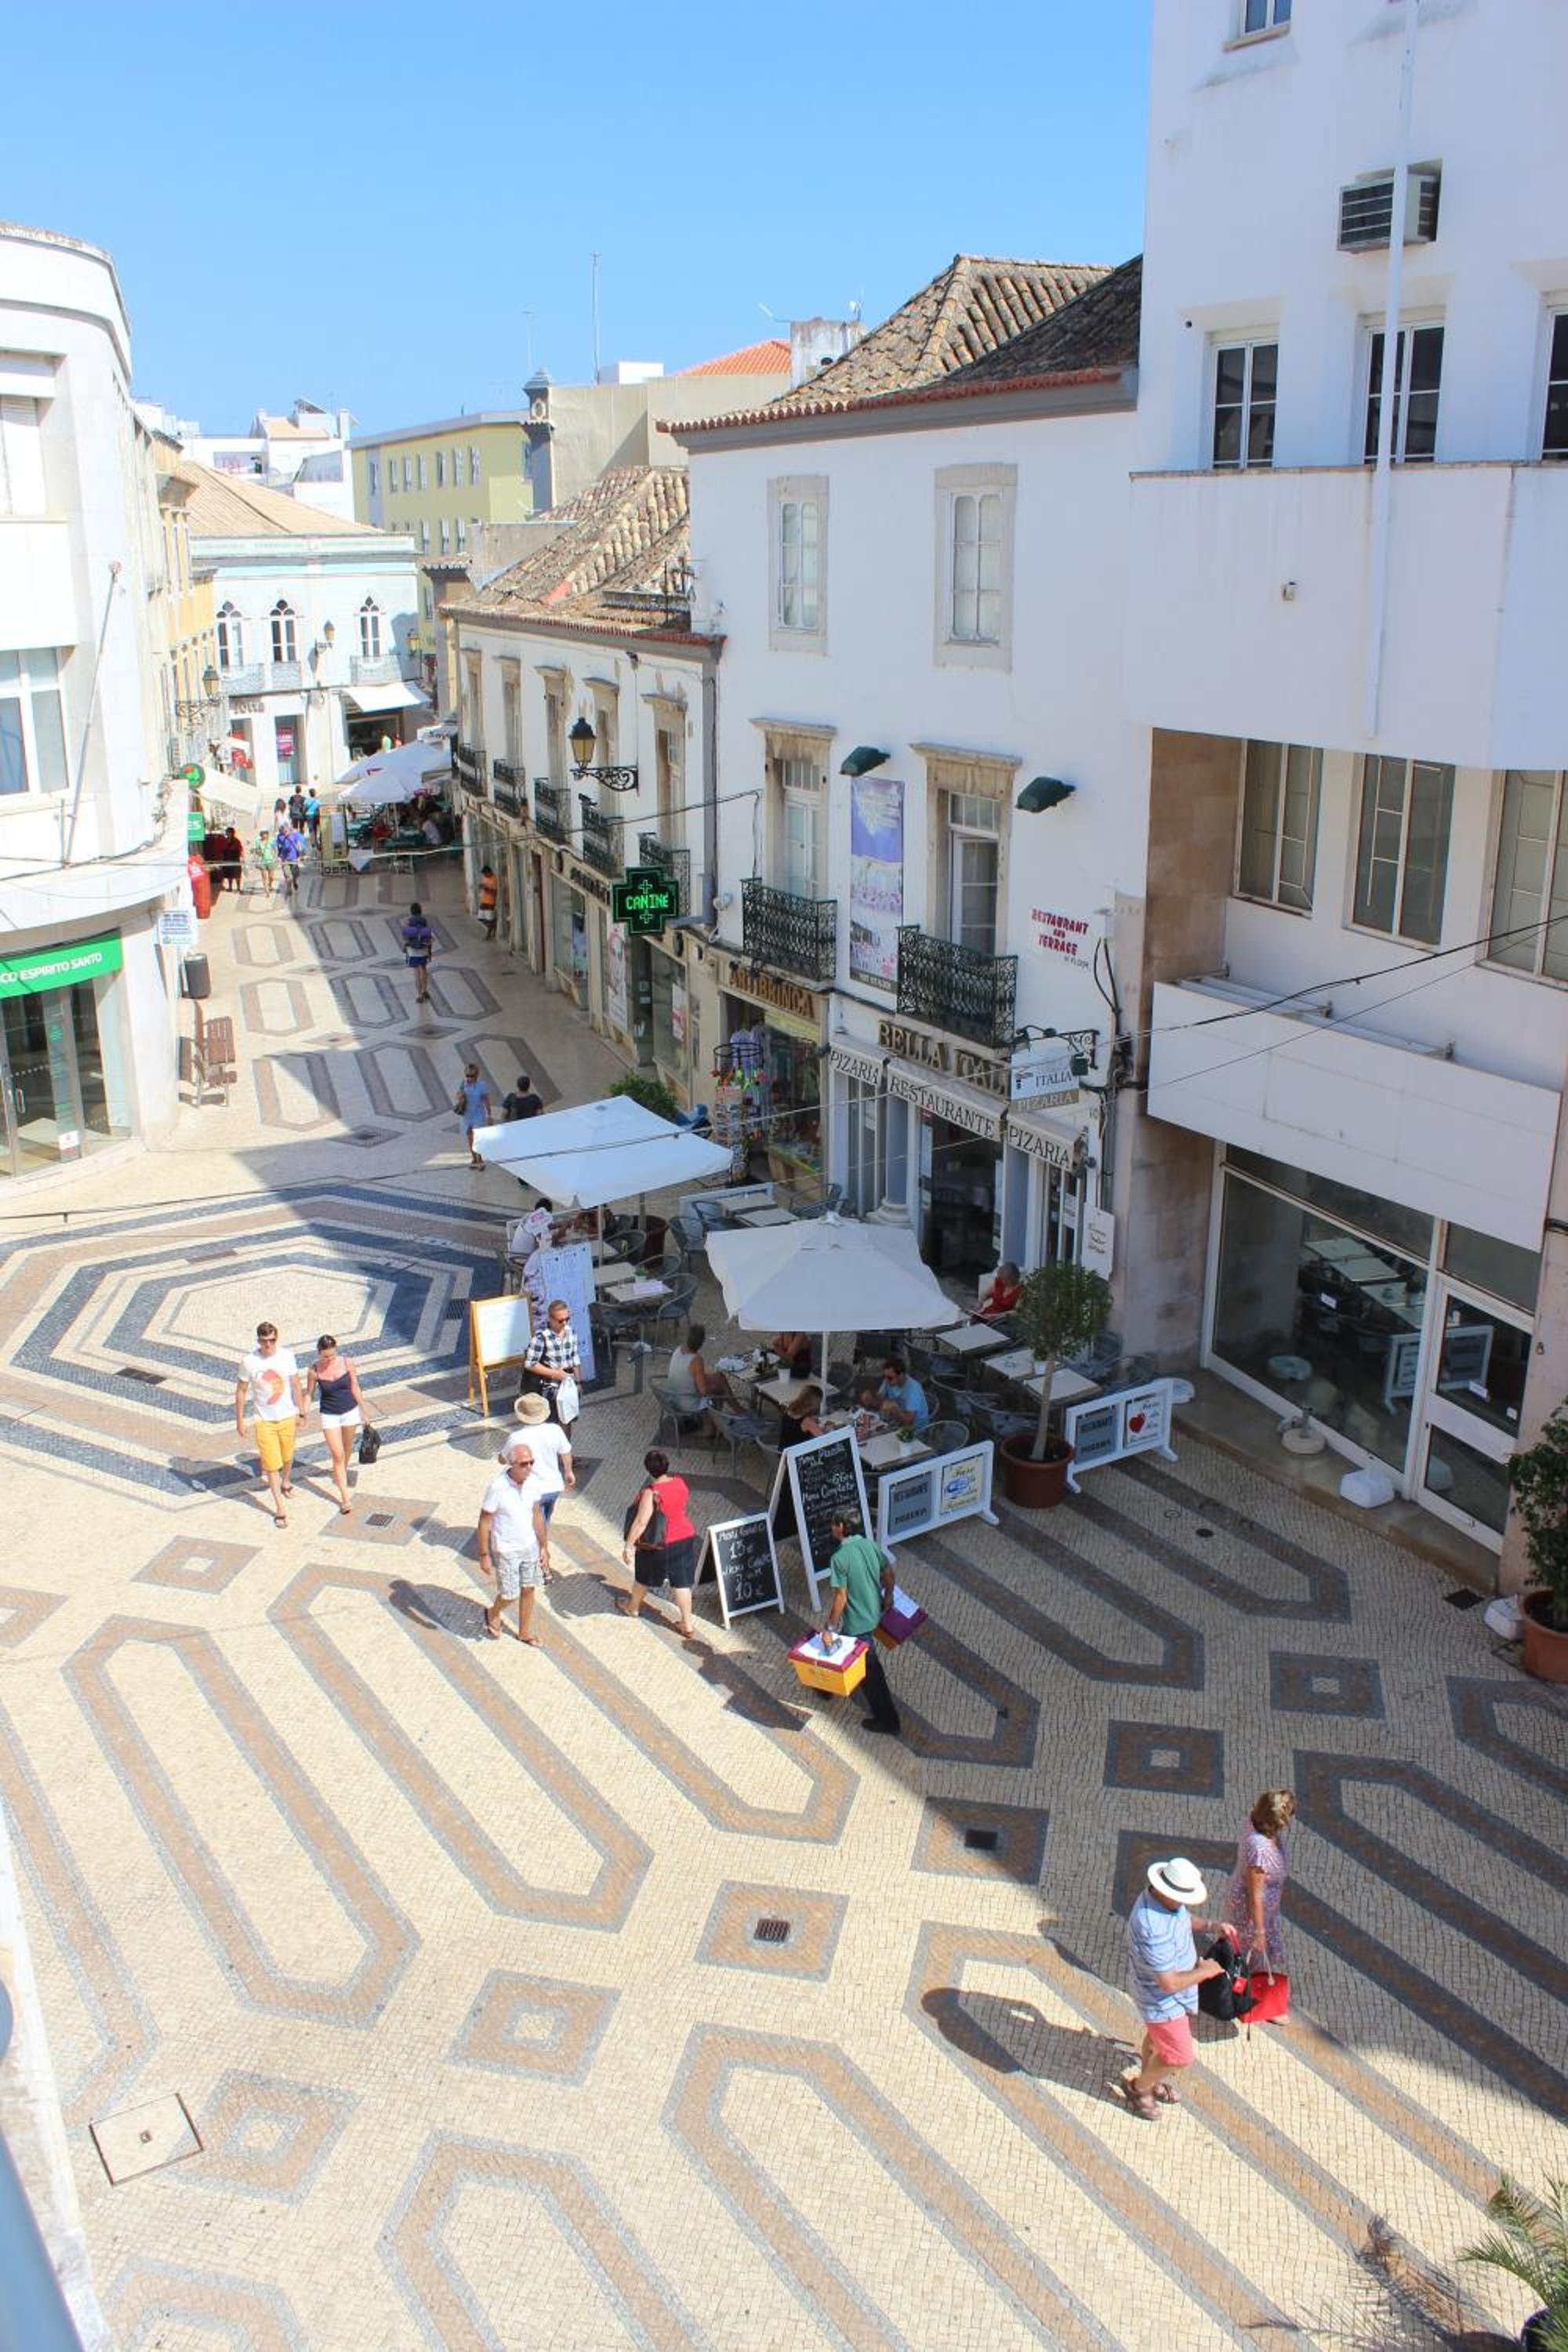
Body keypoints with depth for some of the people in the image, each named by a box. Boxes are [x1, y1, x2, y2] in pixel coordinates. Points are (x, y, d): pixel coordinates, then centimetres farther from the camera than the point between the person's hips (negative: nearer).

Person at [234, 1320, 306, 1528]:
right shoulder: (249, 1362, -14)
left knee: (287, 1456, 22)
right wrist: (239, 1420, 0)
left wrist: (301, 1412, 5)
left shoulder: (286, 1356, -9)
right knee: (271, 1464, -3)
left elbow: (296, 1386, 2)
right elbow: (241, 1391, -3)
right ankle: (279, 1509, 6)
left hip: (287, 1417, 2)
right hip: (263, 1420, -2)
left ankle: (285, 1482, 54)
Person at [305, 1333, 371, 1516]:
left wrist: (363, 1408, 4)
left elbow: (354, 1388, -2)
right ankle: (345, 1498, -4)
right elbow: (309, 1394, -2)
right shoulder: (314, 1370, -14)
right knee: (337, 1455, -6)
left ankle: (341, 1472, 53)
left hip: (350, 1411, 2)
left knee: (346, 1448, 21)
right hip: (329, 1415, -2)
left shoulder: (347, 1362, -12)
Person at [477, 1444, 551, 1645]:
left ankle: (525, 1632, 36)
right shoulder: (497, 1487, -28)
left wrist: (544, 1547, 5)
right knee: (510, 1595, 6)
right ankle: (493, 1614, 39)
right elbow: (484, 1522, -17)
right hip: (506, 1551, -5)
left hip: (530, 1546, 5)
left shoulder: (533, 1482, -11)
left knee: (528, 1590, 16)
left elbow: (537, 1515, 3)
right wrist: (484, 1556, -13)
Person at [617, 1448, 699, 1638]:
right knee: (682, 1582, 10)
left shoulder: (651, 1493, -26)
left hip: (659, 1544, -5)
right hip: (685, 1538, 5)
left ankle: (632, 1607, 45)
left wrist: (629, 1545, -23)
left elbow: (641, 1522, -28)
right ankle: (688, 1626, 12)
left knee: (644, 1576, 21)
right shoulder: (680, 1482, -5)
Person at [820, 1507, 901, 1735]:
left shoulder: (840, 1558, -27)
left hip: (858, 1622, -8)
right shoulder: (870, 1544, -6)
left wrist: (830, 1627, -15)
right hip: (875, 1612, 8)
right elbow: (888, 1572, 5)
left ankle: (888, 1719, 19)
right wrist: (888, 1596, 22)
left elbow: (841, 1598, -24)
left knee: (870, 1670, 8)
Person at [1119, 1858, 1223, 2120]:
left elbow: (1184, 1918, 12)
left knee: (1158, 2035, 29)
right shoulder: (1153, 1929, -43)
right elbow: (1169, 1983, -36)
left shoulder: (1166, 1898, -14)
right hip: (1162, 1999, -8)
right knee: (1179, 2057, 7)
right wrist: (1205, 1972, -22)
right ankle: (1138, 2087, 31)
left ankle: (1150, 2077, 55)